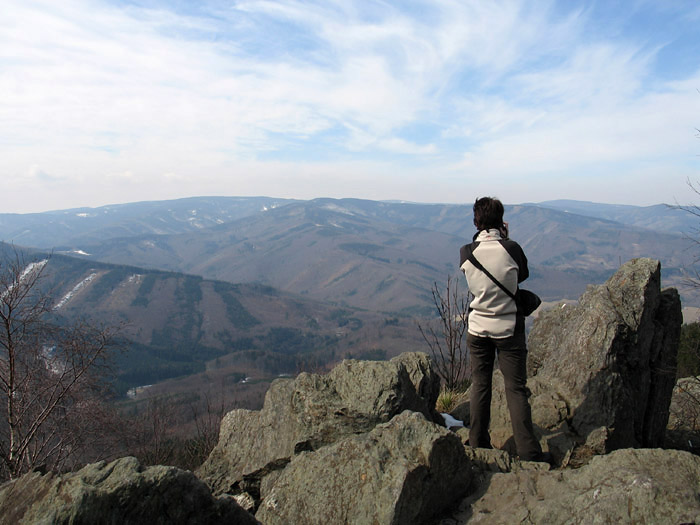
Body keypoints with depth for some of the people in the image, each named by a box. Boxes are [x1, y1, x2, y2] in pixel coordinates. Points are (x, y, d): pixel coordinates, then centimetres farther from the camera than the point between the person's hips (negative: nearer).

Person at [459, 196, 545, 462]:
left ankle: (478, 444, 23)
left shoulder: (466, 253, -9)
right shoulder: (511, 248, -15)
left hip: (478, 328, 2)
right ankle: (528, 451, 11)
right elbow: (523, 274, 5)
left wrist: (489, 238, 8)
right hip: (509, 329, -2)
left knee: (480, 385, 14)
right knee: (516, 389, 6)